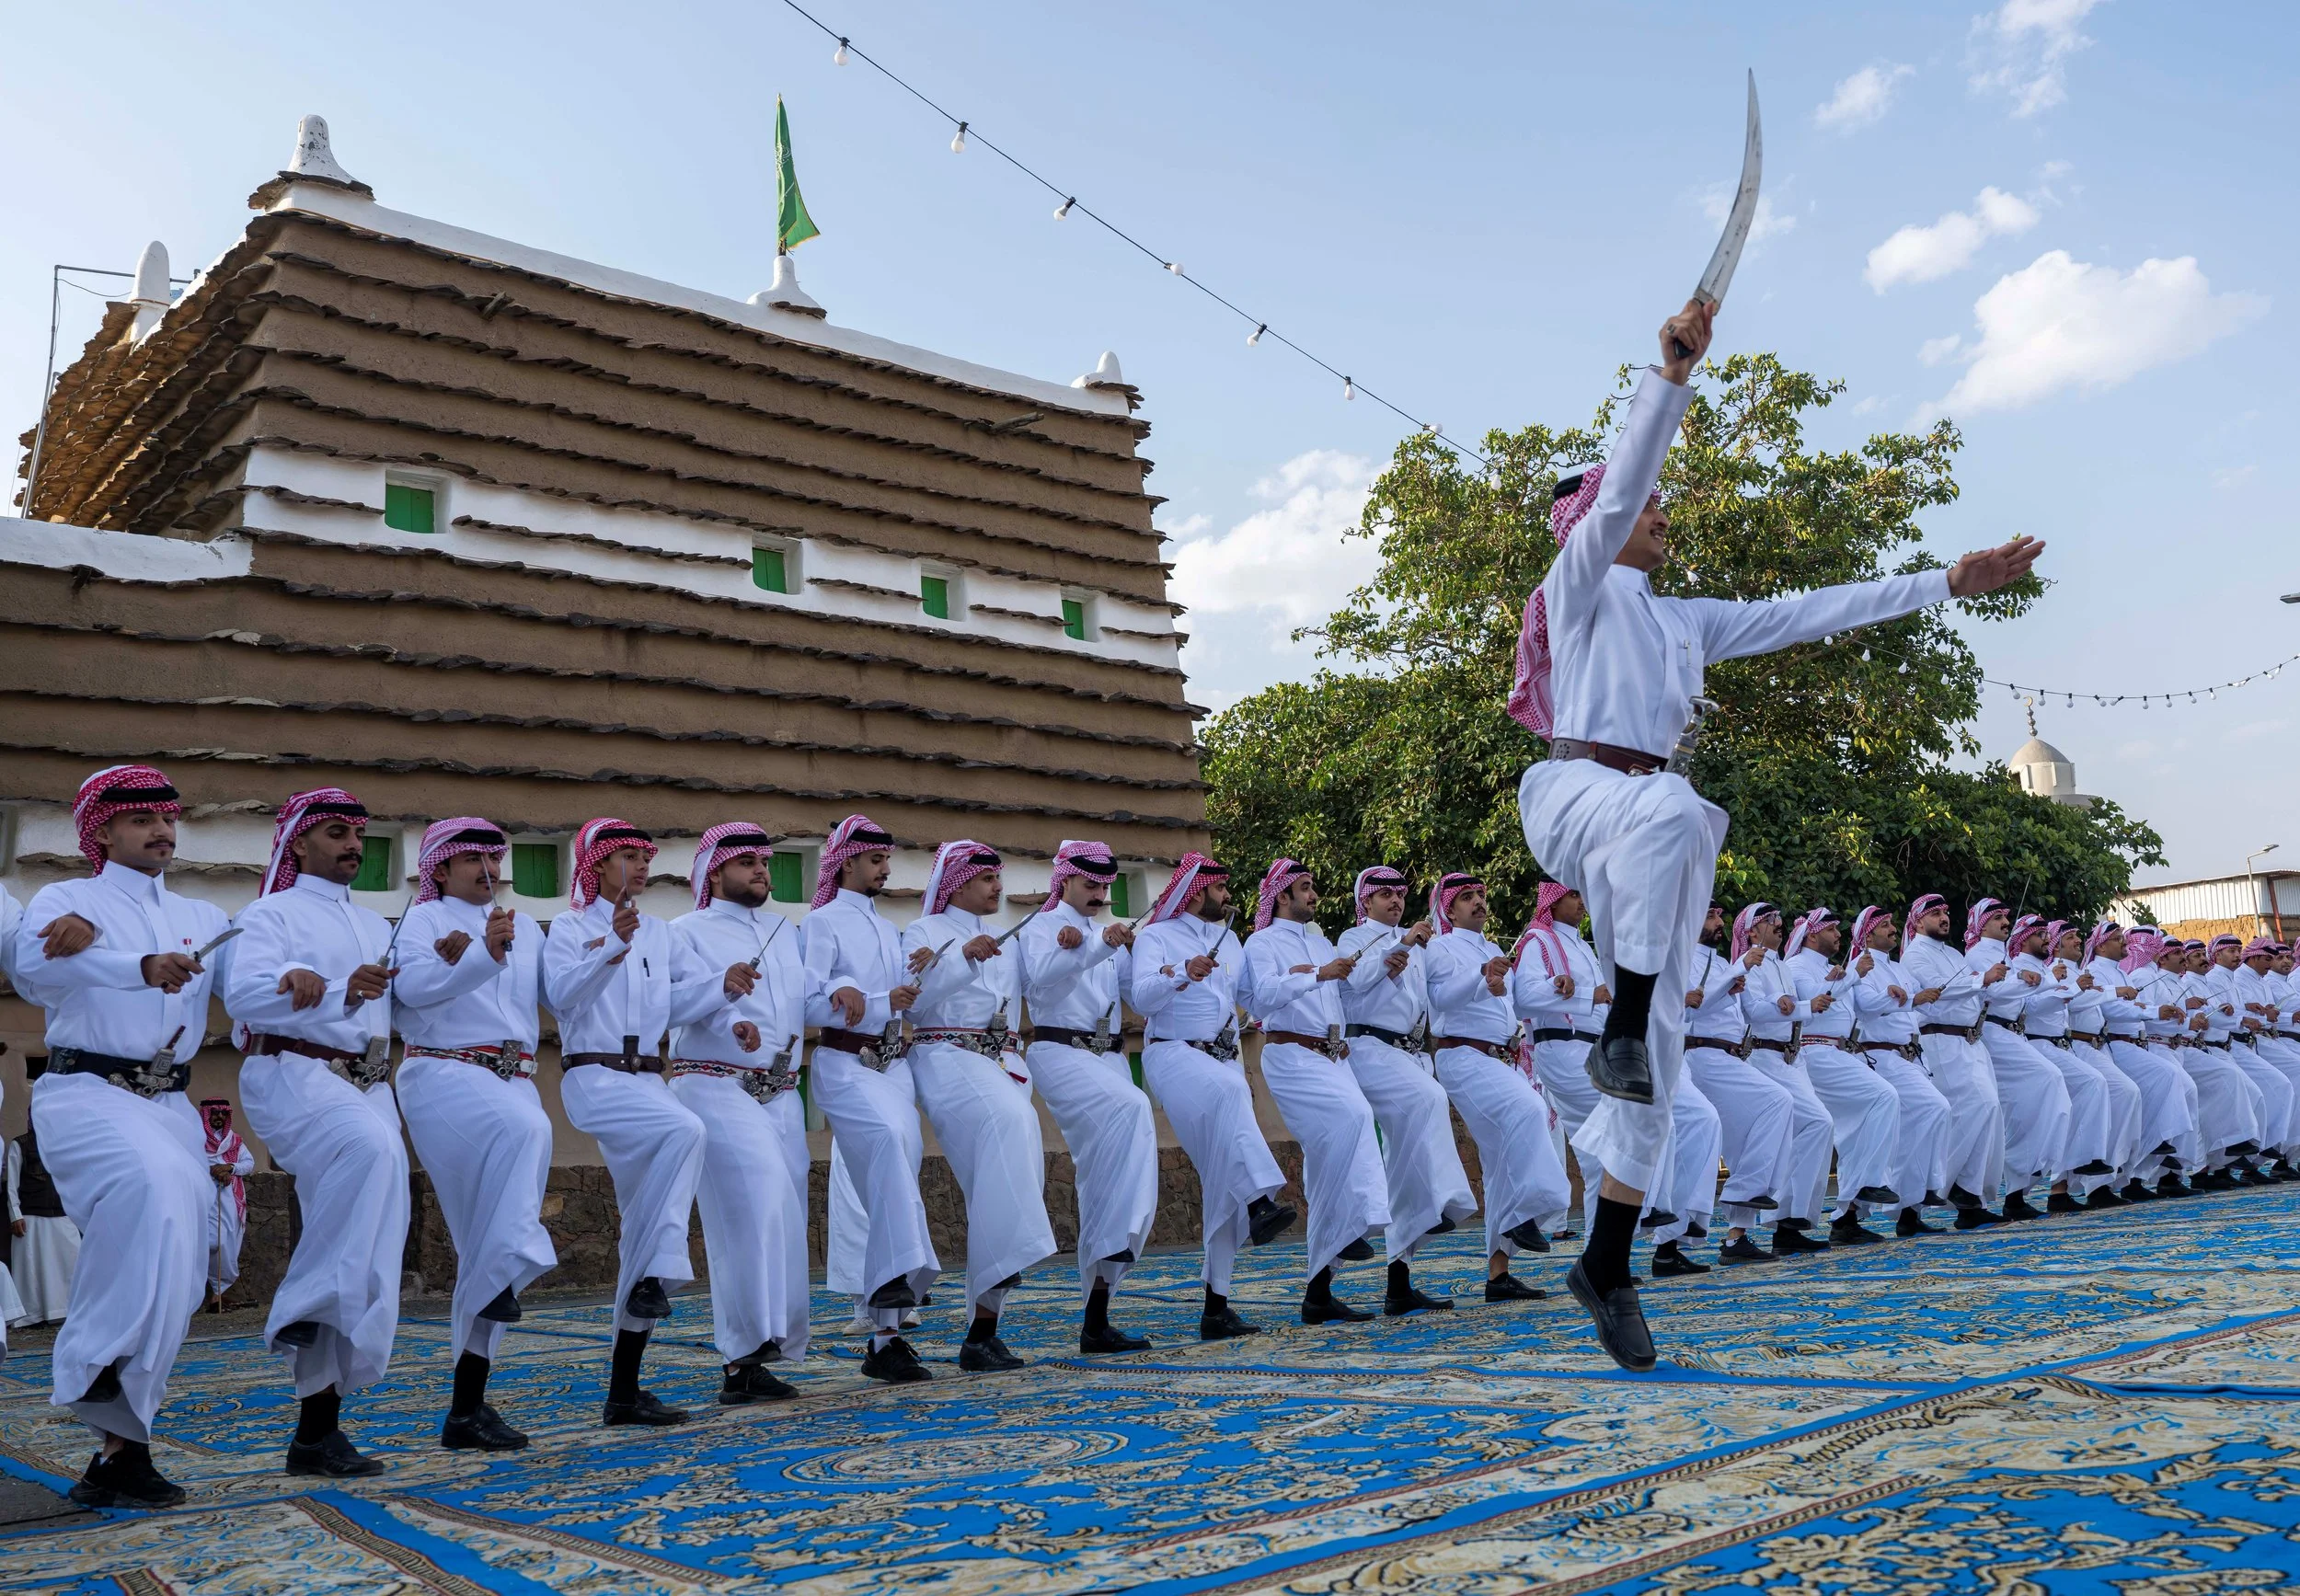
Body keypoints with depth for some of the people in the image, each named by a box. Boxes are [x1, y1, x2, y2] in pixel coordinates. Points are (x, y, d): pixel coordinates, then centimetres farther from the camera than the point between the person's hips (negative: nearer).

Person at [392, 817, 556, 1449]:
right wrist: (484, 955, -25)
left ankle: (468, 1407, 7)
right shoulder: (424, 918, 6)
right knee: (528, 1130, -38)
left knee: (488, 1243, 2)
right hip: (446, 1075, -5)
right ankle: (509, 1264, -29)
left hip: (514, 1083, 5)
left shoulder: (523, 927, 21)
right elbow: (412, 985, -12)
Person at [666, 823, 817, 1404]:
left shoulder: (786, 932, 21)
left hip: (780, 1093, 6)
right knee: (760, 1203, -21)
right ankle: (746, 1350, -17)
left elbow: (811, 1001, 11)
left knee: (781, 1217, 3)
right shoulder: (689, 932, 4)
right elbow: (670, 999, -13)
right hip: (715, 1088, -6)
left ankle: (745, 1359, 11)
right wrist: (724, 986, -30)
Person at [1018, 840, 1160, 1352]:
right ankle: (1119, 1235, -33)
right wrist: (1100, 948, -29)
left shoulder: (1107, 935, 22)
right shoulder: (1041, 927, 6)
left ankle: (1097, 1321, 4)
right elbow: (1041, 973, -17)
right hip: (1060, 1052, -6)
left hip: (1108, 1057, 6)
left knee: (1107, 1175, 0)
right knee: (1132, 1107, -34)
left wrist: (1129, 952, -9)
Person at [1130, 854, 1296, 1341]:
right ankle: (1260, 1203, -50)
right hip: (1173, 1053, -6)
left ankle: (1216, 1304, 2)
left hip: (1225, 1060, 6)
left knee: (1225, 1179, -2)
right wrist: (1183, 971, -28)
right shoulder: (1156, 936, 2)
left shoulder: (1229, 941, 22)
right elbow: (1142, 997, -14)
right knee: (1227, 1092, -39)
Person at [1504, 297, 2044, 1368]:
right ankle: (1623, 1021, -33)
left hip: (1648, 819, 6)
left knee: (1662, 1046, 0)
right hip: (1576, 790, -6)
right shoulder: (1579, 581, 7)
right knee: (1676, 812, -43)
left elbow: (1810, 613, 25)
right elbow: (1621, 484, -9)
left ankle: (1606, 1265, 6)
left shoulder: (1686, 621, 26)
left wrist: (1946, 585, 24)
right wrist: (1671, 373, -19)